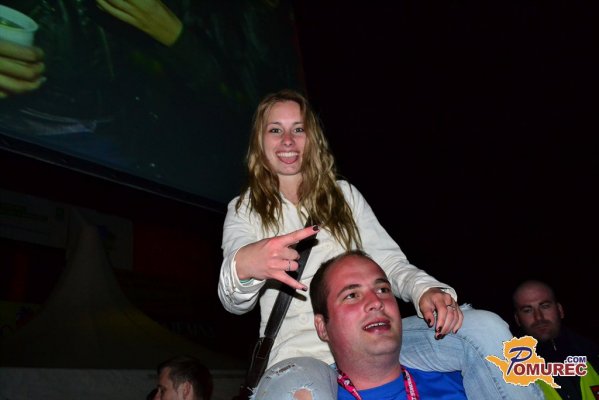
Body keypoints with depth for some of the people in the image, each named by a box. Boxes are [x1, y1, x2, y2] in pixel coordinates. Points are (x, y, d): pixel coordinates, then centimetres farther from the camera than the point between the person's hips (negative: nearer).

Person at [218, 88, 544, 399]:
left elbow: (391, 263, 9)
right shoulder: (245, 210, 8)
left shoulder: (344, 194, 17)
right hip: (299, 352, -3)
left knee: (484, 328, -19)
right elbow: (235, 302, -7)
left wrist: (426, 290, -16)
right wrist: (243, 265, -33)